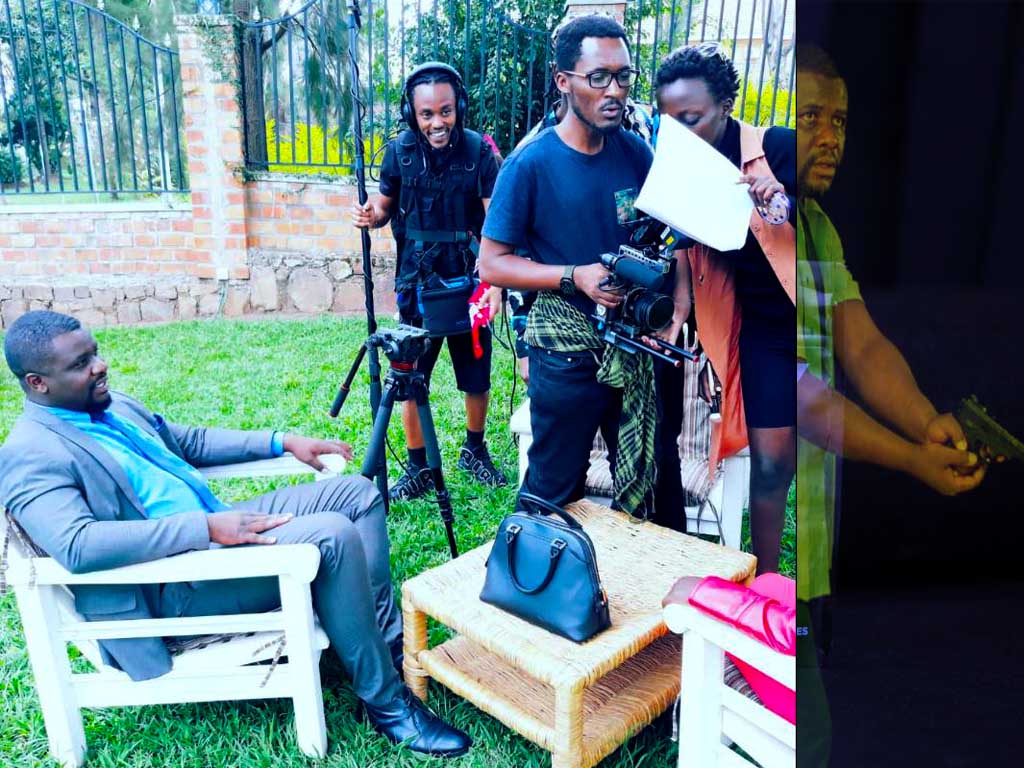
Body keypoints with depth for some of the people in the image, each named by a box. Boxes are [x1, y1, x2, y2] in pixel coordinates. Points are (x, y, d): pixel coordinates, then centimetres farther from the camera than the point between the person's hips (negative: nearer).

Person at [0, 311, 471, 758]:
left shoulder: (112, 406, 13)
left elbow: (190, 441, 24)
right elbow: (77, 546, -31)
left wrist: (283, 441, 14)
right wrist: (207, 527, -32)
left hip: (215, 527, 10)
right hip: (170, 588, -10)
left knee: (357, 493, 3)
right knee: (333, 535, -27)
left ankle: (391, 646, 4)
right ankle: (386, 702, -12)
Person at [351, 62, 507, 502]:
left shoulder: (478, 150, -7)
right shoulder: (399, 151, -2)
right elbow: (385, 206, 10)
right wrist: (369, 215, -14)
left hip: (467, 282, -1)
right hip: (417, 284, 1)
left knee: (477, 379, 9)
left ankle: (474, 450, 34)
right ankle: (418, 469, 19)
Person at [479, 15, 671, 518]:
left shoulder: (636, 153, 2)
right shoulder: (531, 164, -11)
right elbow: (492, 264, -11)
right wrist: (576, 277, -21)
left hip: (634, 341, 4)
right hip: (567, 352, -4)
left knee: (642, 481, 16)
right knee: (555, 493, 10)